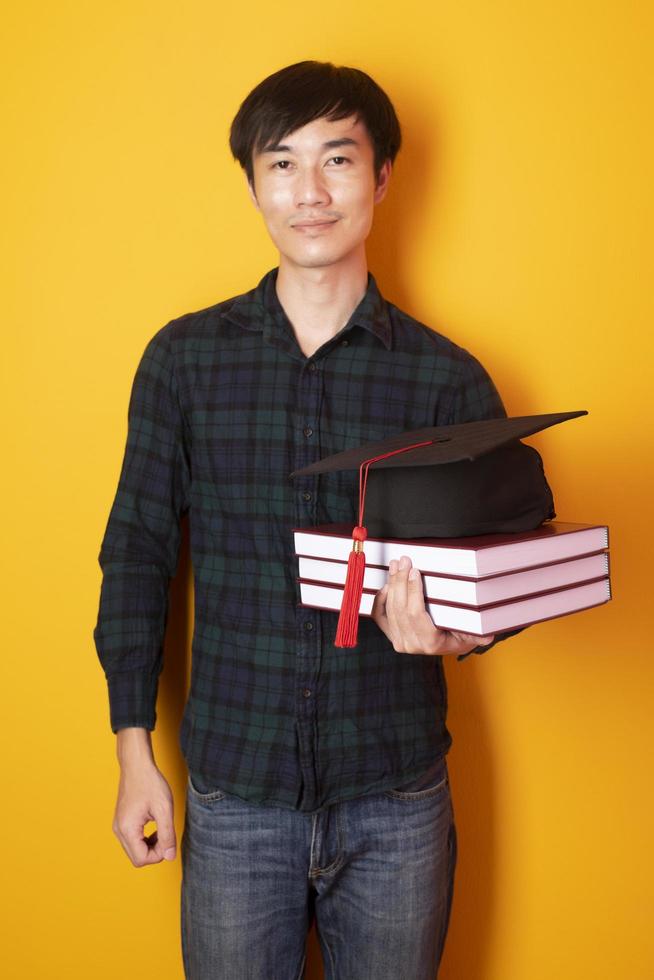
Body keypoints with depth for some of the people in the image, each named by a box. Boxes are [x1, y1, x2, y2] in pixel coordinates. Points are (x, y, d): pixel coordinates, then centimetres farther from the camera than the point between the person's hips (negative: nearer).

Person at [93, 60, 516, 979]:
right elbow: (138, 553, 2)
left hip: (397, 798, 0)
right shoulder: (185, 357, -1)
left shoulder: (448, 377, -4)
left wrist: (457, 630, -21)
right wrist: (134, 750, 0)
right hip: (233, 789, 1)